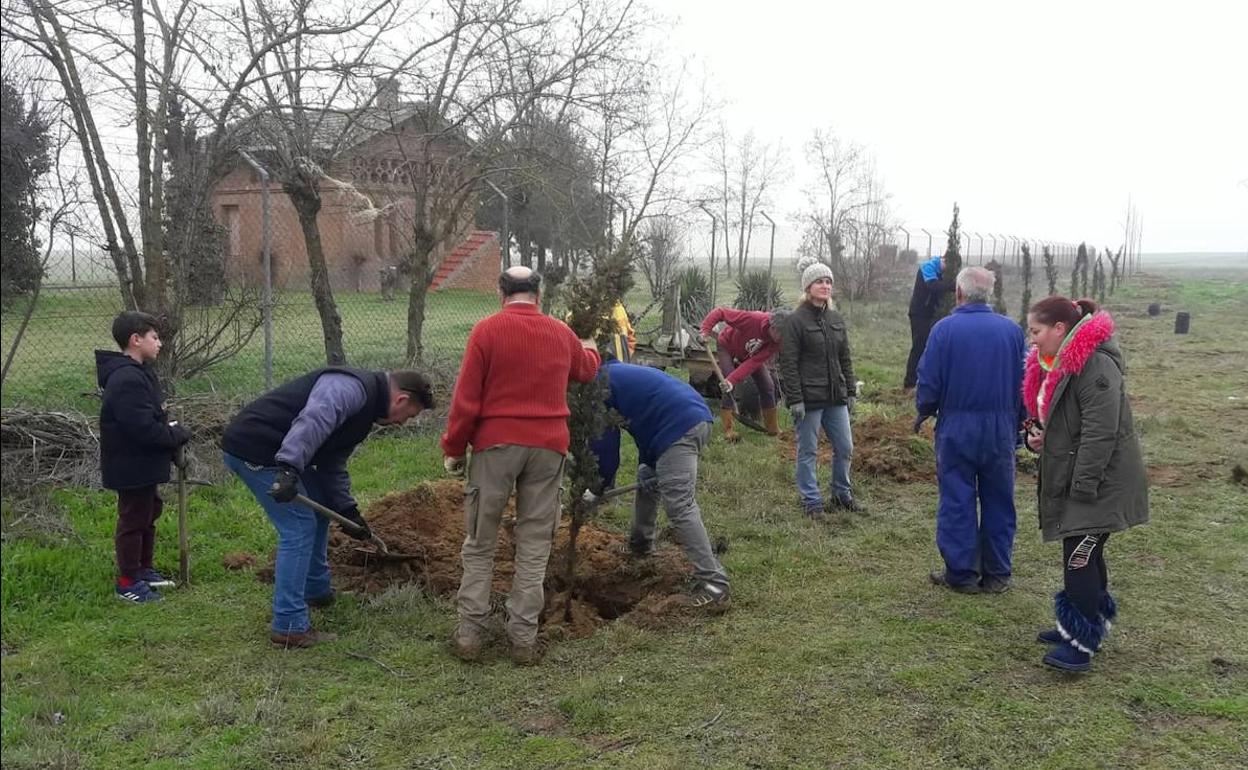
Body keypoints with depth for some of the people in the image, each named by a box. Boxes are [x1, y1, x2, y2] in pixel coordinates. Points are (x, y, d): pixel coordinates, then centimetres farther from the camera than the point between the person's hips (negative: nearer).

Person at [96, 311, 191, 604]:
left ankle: (143, 570, 35)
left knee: (148, 514, 21)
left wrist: (170, 430, -1)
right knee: (134, 519, 1)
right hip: (132, 466, -11)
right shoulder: (127, 380, -25)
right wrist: (178, 436, -15)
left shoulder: (139, 373, 10)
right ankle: (127, 582, 13)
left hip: (142, 464, 11)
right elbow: (143, 428, -29)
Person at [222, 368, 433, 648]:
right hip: (253, 447, -11)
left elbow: (333, 465, 22)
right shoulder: (353, 388, -16)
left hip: (275, 450, 11)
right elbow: (311, 421, -34)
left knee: (320, 508, 22)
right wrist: (289, 469, -44)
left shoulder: (365, 408, 17)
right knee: (299, 527, -11)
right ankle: (290, 627, -6)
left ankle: (317, 591, 37)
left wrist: (349, 511, 15)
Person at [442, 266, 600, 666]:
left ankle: (469, 634, 11)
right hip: (547, 447, 2)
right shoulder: (561, 333, 7)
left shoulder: (486, 330, -5)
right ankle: (524, 639, 11)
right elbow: (586, 370, 28)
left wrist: (453, 448, 3)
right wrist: (591, 350, 50)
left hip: (495, 444, -2)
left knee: (479, 543, 9)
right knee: (534, 546, 8)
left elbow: (467, 397, -7)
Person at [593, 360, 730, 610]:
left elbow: (604, 444, 2)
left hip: (679, 427, -10)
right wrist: (646, 464, 24)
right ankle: (640, 544, 45)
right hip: (697, 414, 10)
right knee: (648, 483, 27)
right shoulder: (617, 373, 29)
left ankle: (714, 585, -19)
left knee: (680, 507, -13)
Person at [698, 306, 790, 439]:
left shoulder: (777, 342, -29)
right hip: (727, 347, -4)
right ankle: (728, 430, -13)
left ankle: (773, 428, 13)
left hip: (751, 354, 4)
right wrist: (705, 331, -47)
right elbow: (719, 312, -34)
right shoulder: (752, 319, -42)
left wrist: (733, 380, -43)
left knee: (768, 386, -1)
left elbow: (754, 362, -34)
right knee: (727, 388, -20)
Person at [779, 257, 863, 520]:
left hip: (835, 398, 7)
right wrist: (795, 400, -17)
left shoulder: (836, 319, 11)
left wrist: (850, 391, 13)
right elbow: (788, 364, -13)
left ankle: (842, 495, 30)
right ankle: (812, 502, 16)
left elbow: (845, 359, 17)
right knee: (808, 452, 4)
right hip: (809, 398, -6)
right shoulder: (795, 321, -10)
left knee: (845, 448, 13)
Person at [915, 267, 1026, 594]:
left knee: (957, 501, 6)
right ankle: (997, 574, 19)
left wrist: (923, 413, 10)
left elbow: (929, 381, -8)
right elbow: (1024, 383, 5)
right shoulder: (1011, 330, 0)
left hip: (956, 427, -2)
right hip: (1001, 428, 3)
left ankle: (961, 574, 12)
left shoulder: (945, 328, -9)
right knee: (999, 501, 12)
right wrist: (1017, 426, 16)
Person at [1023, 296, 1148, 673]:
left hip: (1099, 482, -10)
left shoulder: (1095, 365, -21)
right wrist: (1035, 434, 2)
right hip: (1069, 480, 10)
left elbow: (1100, 432, -25)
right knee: (1083, 555, 18)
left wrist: (1083, 486, -24)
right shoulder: (1053, 363, 11)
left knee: (1080, 557, -10)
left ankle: (1081, 643, -4)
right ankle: (1079, 626, 29)